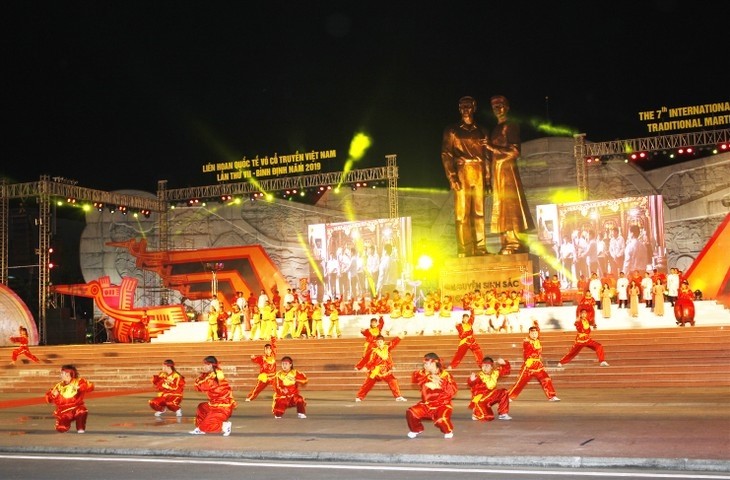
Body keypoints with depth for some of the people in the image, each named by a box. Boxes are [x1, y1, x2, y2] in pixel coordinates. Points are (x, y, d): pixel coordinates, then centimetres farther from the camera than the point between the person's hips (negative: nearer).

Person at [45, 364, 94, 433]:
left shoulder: (78, 382, -4)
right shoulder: (59, 386, 3)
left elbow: (90, 386, -17)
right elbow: (49, 399, 7)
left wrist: (79, 387, -29)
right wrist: (53, 395, -14)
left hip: (76, 408, -3)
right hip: (63, 412, 3)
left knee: (82, 411, -37)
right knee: (61, 429, -15)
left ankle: (80, 428, -10)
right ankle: (67, 421, 22)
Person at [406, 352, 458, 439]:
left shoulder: (446, 375, -6)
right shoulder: (424, 374, 4)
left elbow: (454, 390, -15)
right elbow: (414, 377, -17)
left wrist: (442, 385, -27)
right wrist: (429, 378, -27)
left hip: (442, 405, -4)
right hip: (426, 405, 4)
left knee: (441, 420, -33)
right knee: (411, 413, -19)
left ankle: (448, 431, 4)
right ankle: (416, 430, 13)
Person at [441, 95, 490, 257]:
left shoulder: (482, 132, 16)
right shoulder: (452, 130, 8)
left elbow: (487, 157, 14)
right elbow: (446, 155, 1)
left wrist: (487, 179, 7)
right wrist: (452, 176, -11)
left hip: (479, 174, 3)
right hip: (461, 173, -2)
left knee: (479, 211, 0)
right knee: (462, 212, -7)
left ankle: (480, 247, 2)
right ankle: (464, 250, -7)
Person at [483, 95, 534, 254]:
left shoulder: (511, 126, -3)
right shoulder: (495, 129, 20)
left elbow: (515, 152, -12)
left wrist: (494, 148, -15)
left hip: (507, 169, -8)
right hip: (497, 171, 8)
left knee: (510, 206, -11)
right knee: (501, 208, 4)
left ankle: (516, 244, -11)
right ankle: (507, 244, 5)